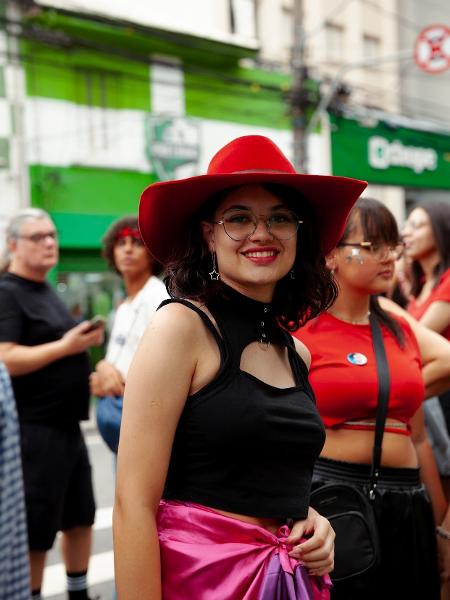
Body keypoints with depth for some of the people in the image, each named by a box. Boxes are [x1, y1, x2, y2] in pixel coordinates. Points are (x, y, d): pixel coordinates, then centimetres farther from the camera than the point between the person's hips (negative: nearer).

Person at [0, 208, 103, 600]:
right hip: (34, 430, -9)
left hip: (66, 425, 10)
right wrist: (66, 346, -20)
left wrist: (84, 341, 9)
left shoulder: (46, 291, 15)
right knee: (35, 530, 1)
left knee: (81, 516, 18)